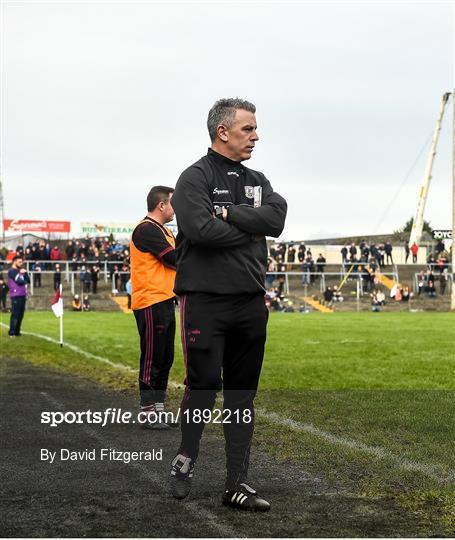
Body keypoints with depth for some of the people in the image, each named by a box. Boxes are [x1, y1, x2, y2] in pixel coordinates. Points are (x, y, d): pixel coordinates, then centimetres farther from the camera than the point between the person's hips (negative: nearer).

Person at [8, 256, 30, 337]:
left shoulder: (20, 270, 18)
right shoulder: (11, 271, -7)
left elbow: (28, 280, 14)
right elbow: (19, 281, -17)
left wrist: (25, 273, -3)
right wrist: (24, 280, 4)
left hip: (22, 295, 8)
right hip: (16, 296, -8)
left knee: (20, 315, 9)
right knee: (15, 314, -10)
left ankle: (17, 331, 14)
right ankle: (12, 333, -9)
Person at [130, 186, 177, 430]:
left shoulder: (163, 231, 21)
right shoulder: (146, 230, -12)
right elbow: (175, 259, -16)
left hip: (164, 302, 10)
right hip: (151, 303, -10)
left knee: (164, 359, 13)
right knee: (152, 359, -6)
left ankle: (158, 410, 19)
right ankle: (149, 413, -1)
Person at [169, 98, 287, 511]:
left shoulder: (257, 181, 16)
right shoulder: (196, 178, -3)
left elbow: (277, 218, -3)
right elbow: (200, 229, -20)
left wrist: (229, 213, -12)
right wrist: (250, 230, -7)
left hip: (250, 302, 6)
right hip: (205, 300, -6)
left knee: (242, 394, 7)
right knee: (203, 385, -4)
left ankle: (237, 484, 12)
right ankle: (185, 461, 20)